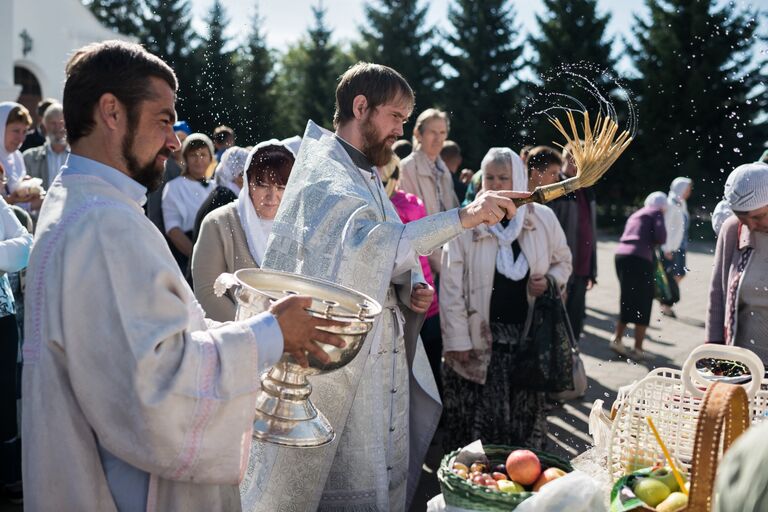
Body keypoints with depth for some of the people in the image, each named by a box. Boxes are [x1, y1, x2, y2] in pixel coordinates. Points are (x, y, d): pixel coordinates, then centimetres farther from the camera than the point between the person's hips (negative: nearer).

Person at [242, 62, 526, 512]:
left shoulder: (368, 176, 17)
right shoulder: (323, 172, -12)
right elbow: (365, 242, -32)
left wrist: (413, 289, 1)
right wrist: (462, 217, -35)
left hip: (386, 369, 9)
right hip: (341, 370, -9)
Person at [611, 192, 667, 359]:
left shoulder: (635, 215, 25)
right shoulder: (657, 213, 7)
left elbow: (627, 236, 18)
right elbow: (661, 237, -7)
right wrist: (654, 243, 13)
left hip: (620, 254, 6)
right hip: (639, 258, -6)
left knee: (627, 300, 18)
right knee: (643, 302, 4)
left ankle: (617, 338, 9)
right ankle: (637, 348, 5)